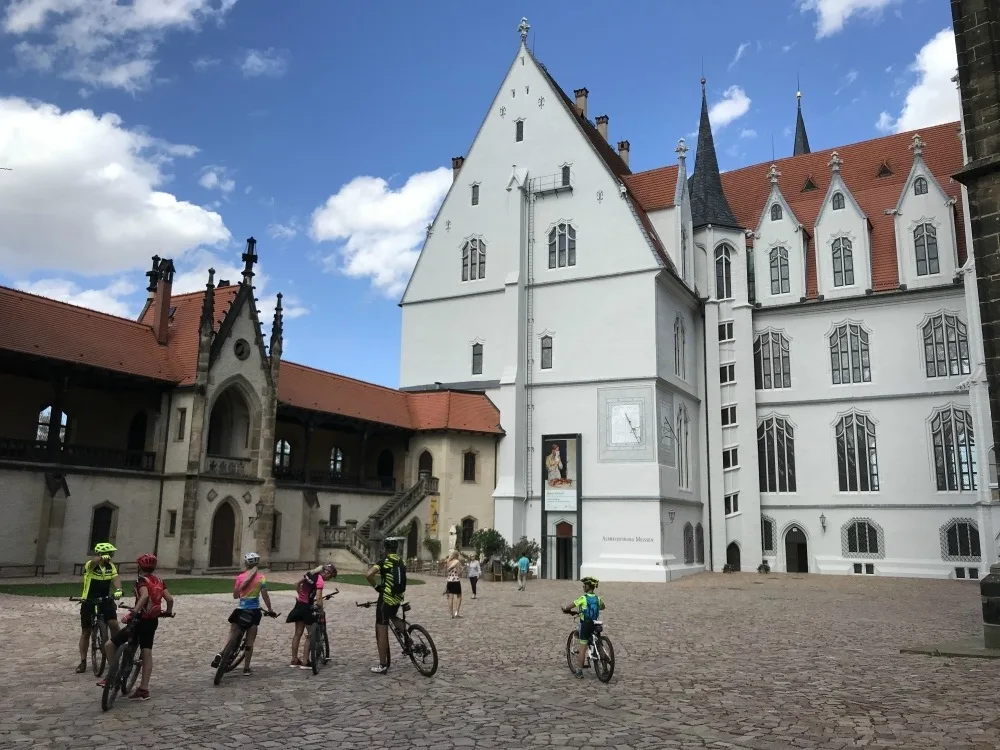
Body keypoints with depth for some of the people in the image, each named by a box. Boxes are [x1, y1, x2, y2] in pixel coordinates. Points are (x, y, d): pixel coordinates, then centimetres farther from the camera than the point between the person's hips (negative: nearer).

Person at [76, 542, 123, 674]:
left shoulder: (111, 566, -3)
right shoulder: (90, 565, -16)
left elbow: (116, 579, -17)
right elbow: (94, 561, -41)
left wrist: (118, 590, -38)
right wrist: (102, 558, -63)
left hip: (105, 600, 2)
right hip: (89, 601, -2)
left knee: (114, 625, -14)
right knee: (86, 632, 6)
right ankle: (83, 662, 17)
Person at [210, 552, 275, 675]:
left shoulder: (240, 577, -1)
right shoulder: (261, 577, -5)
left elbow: (235, 595, 6)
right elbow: (265, 596, -5)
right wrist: (270, 610, 7)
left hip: (240, 609, 1)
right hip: (254, 611, -1)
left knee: (232, 633, 16)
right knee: (250, 640, 6)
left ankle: (220, 653, -7)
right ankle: (246, 668, 10)